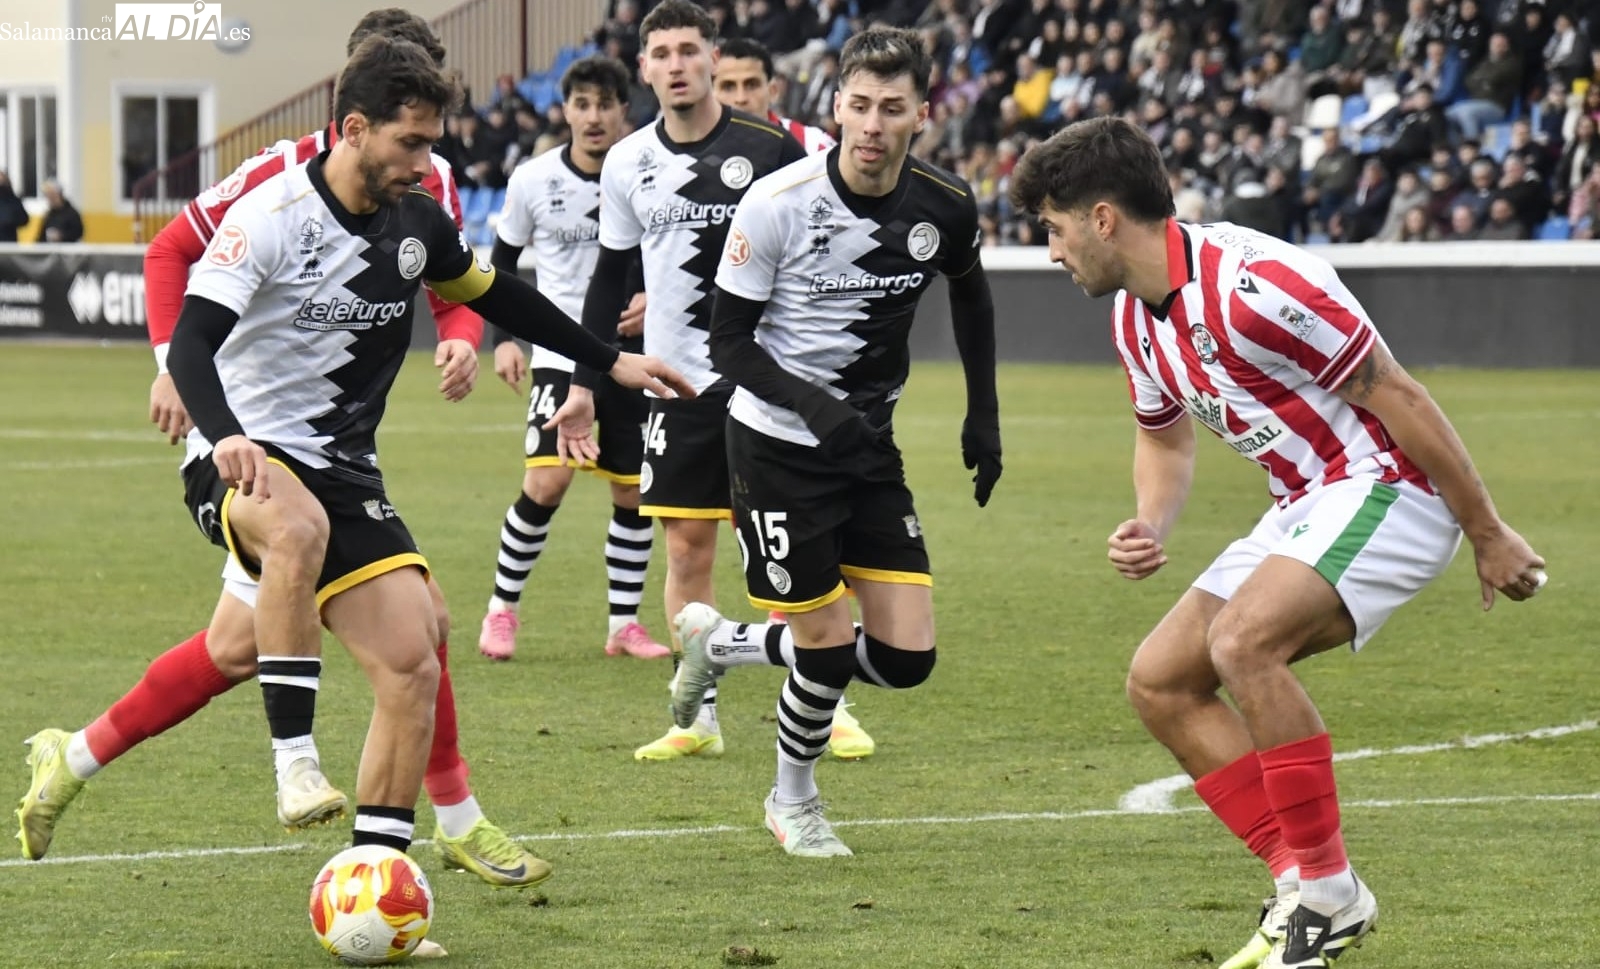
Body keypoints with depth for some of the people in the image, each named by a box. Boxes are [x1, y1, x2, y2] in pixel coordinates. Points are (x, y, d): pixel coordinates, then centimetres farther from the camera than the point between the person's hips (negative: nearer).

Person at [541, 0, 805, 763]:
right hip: (678, 382, 3)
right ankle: (699, 721, 10)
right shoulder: (626, 164, 5)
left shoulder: (769, 149, -5)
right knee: (687, 549, 2)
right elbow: (610, 278, 14)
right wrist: (584, 384, 11)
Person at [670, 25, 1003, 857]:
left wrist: (983, 414, 16)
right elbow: (729, 340, -12)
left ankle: (722, 643, 24)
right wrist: (809, 403, -27)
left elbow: (969, 293, 17)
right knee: (829, 644, -4)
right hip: (778, 444, -5)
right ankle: (793, 804, 25)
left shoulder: (944, 209, -6)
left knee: (905, 656, -1)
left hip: (868, 445, 5)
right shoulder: (778, 203, -18)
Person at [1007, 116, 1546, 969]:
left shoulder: (1250, 283, -24)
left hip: (1387, 486, -10)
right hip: (1303, 506, 10)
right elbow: (1164, 438, 23)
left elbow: (1396, 398, -20)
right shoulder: (1134, 317, 6)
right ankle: (1305, 888, 4)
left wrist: (1489, 536, -16)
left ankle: (1328, 890, -18)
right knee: (1159, 682, 3)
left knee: (1242, 640, -30)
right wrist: (1148, 529, 1)